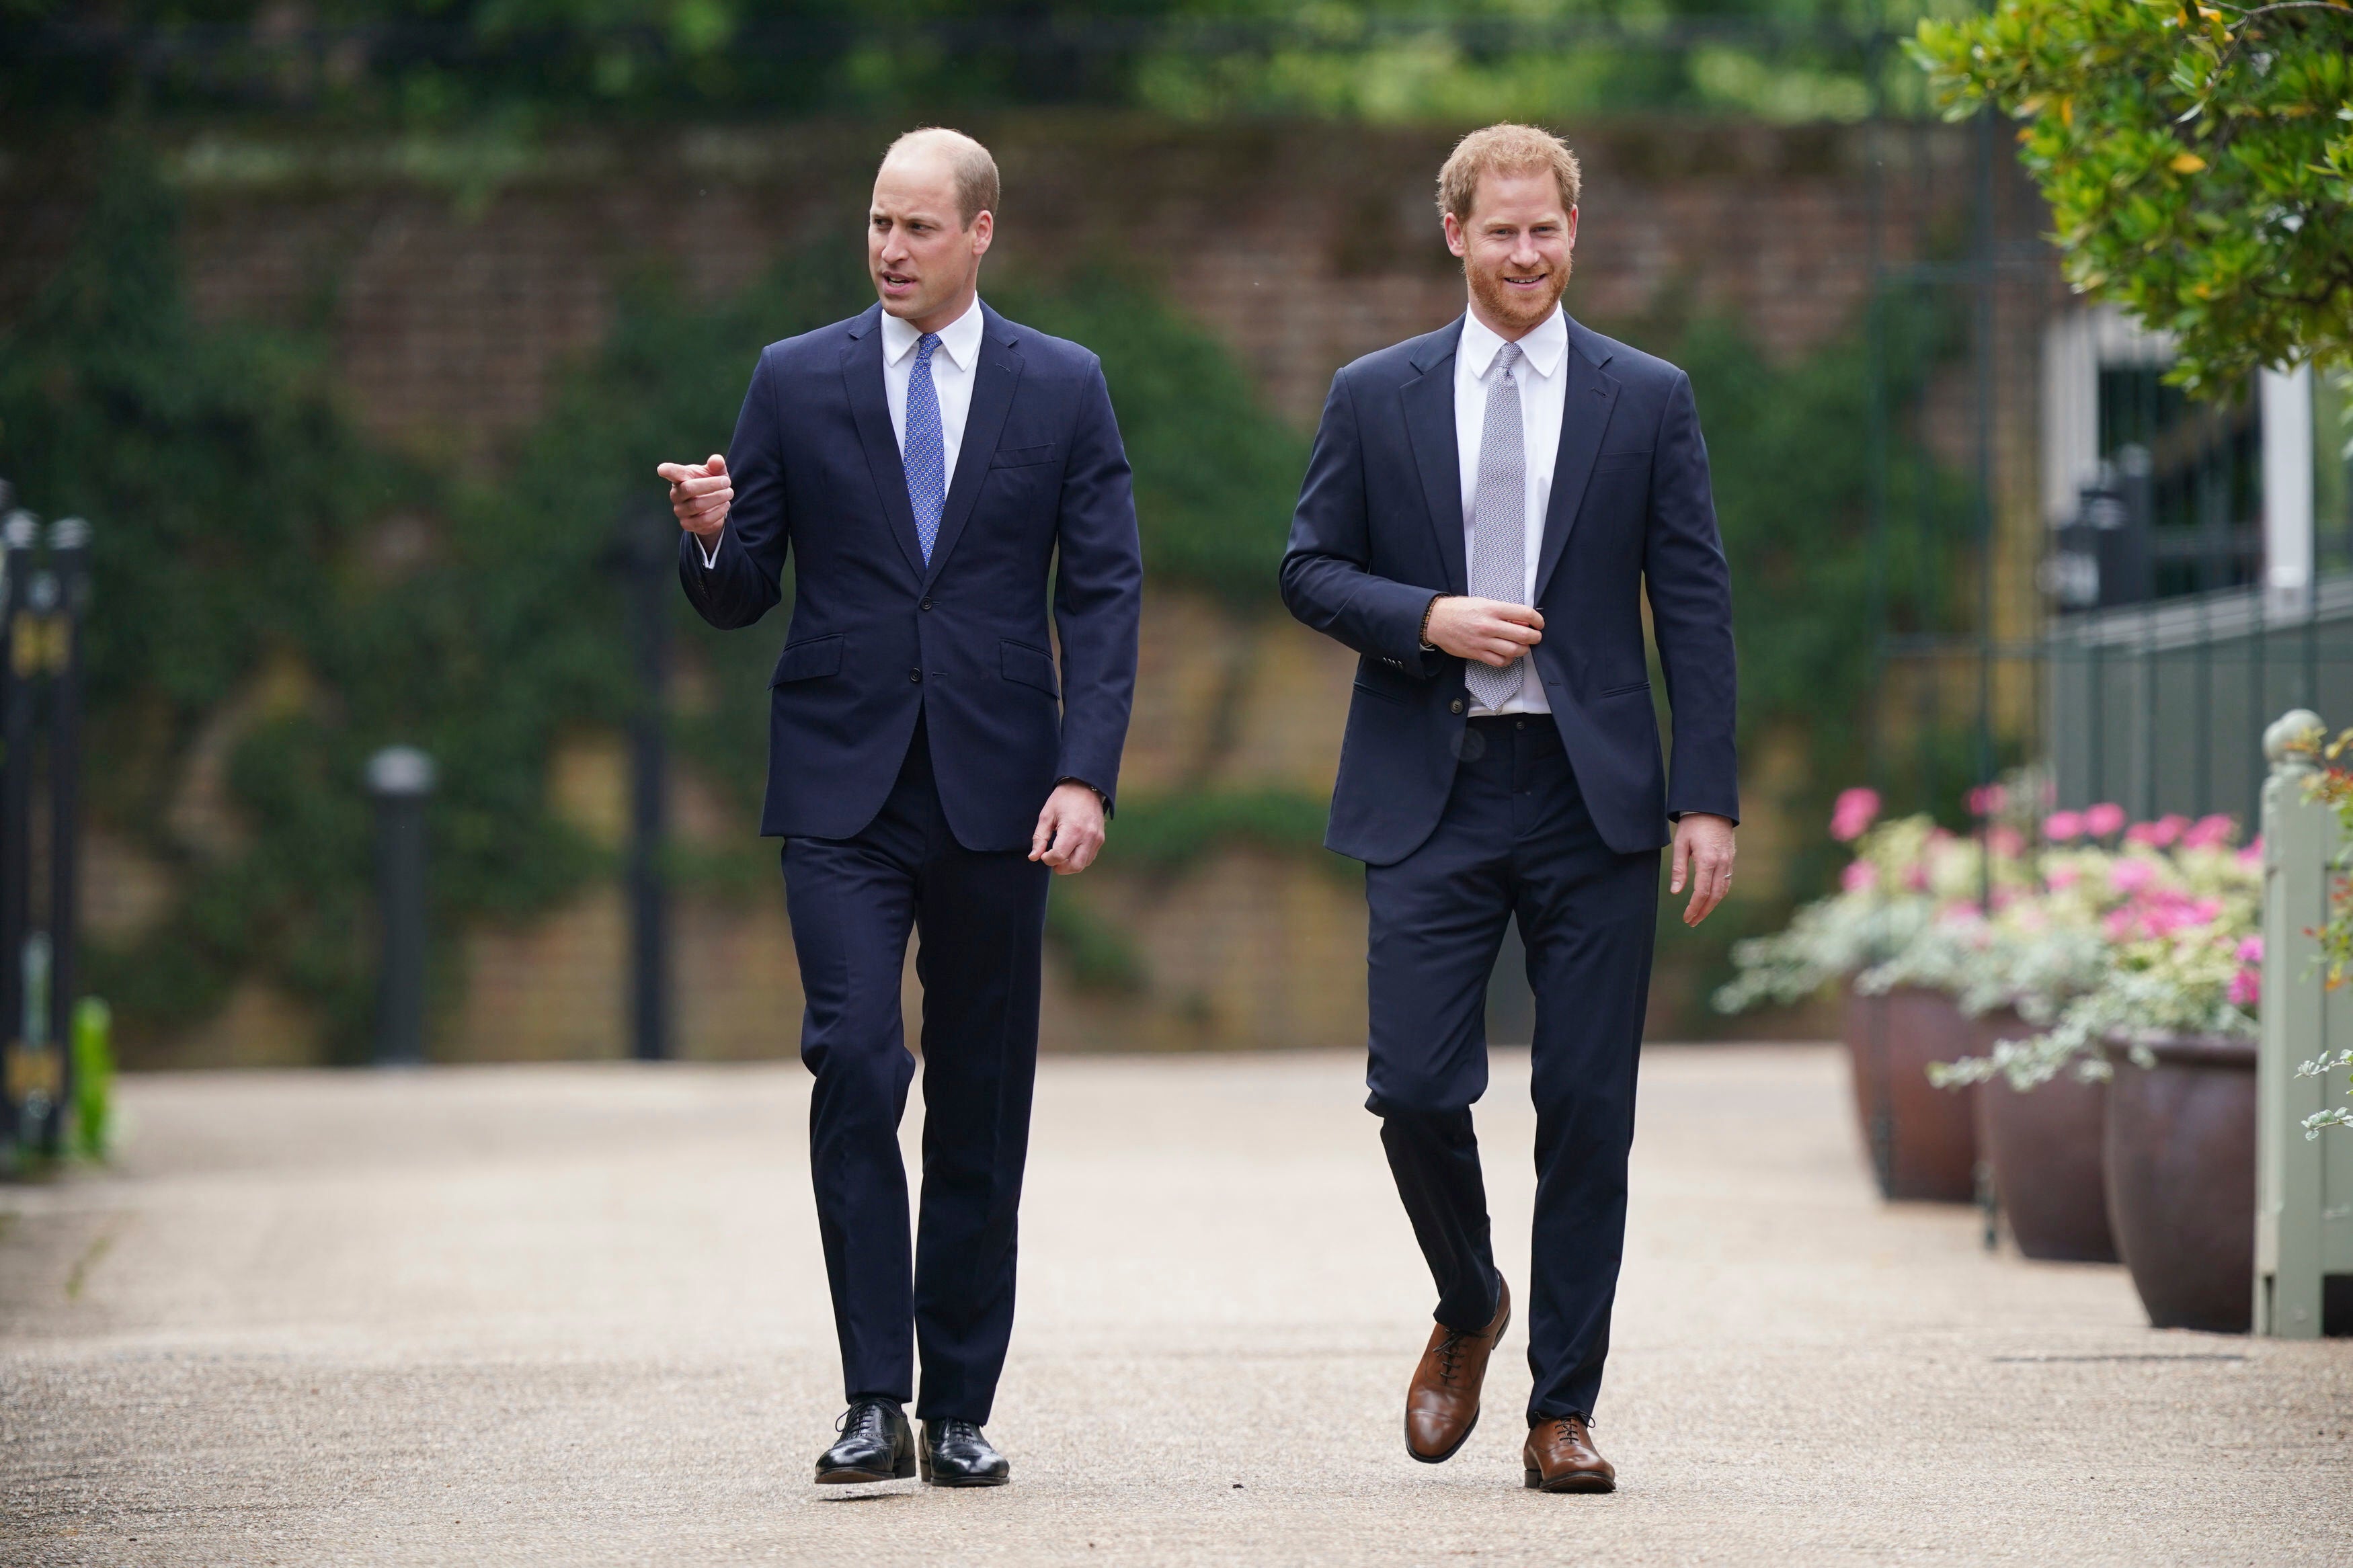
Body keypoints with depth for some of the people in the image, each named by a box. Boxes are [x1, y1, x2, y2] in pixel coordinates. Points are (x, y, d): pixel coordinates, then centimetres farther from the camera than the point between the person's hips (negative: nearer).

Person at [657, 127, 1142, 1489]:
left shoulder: (1062, 389, 5)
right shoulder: (796, 382, 6)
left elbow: (1105, 595, 1)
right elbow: (740, 600, 8)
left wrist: (1085, 776, -10)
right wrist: (711, 537, -16)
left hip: (997, 790, 1)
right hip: (843, 790, -1)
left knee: (983, 1105, 5)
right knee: (854, 1065, -15)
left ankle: (960, 1411, 13)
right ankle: (875, 1400, -13)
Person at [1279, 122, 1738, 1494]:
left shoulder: (1648, 401, 6)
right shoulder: (1376, 398, 8)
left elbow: (1696, 607, 4)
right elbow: (1310, 569, 9)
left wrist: (1709, 798, -4)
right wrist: (1427, 620, -10)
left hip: (1592, 793, 0)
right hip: (1432, 795, 0)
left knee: (1588, 1109, -1)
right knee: (1416, 1089, -6)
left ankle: (1564, 1408, 8)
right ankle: (1469, 1311, 23)